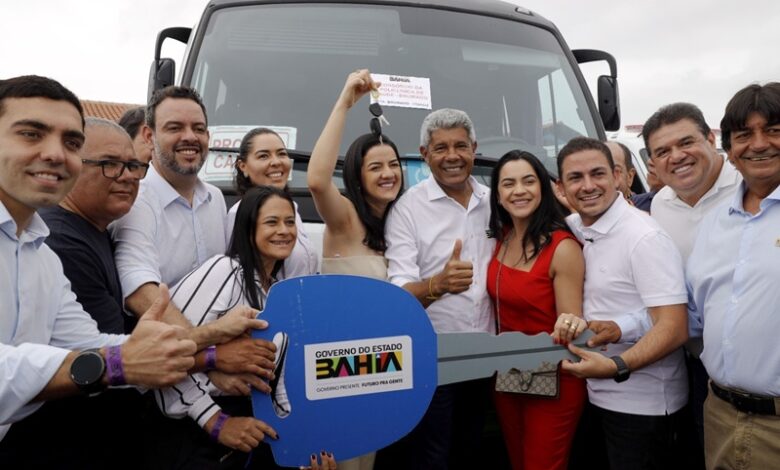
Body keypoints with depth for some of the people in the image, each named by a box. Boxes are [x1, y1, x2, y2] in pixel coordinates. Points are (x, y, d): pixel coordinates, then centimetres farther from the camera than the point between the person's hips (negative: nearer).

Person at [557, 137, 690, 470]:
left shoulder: (645, 237, -18)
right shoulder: (573, 230, 2)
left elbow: (674, 329, -22)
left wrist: (617, 367, -35)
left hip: (643, 404, -6)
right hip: (596, 396, 6)